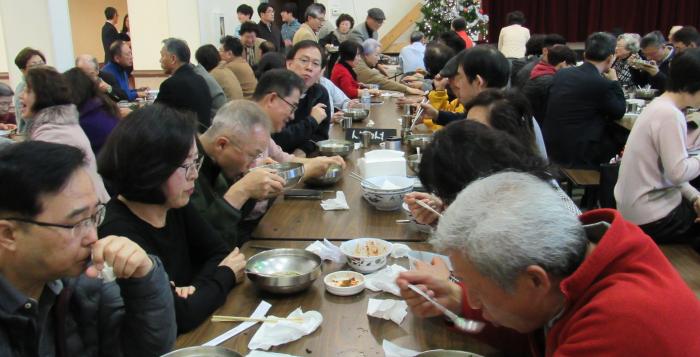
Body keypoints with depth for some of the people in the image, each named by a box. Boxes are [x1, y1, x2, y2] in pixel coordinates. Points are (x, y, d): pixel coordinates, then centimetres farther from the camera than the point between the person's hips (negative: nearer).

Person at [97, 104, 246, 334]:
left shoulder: (176, 206, -3)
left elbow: (218, 252, 5)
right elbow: (179, 316, -26)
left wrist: (196, 288, -14)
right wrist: (225, 276, -10)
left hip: (192, 335, 6)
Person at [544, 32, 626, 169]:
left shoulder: (561, 73, 4)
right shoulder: (602, 83, -16)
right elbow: (619, 112, 2)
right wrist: (614, 81, 11)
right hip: (576, 154, -7)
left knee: (610, 129, 23)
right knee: (622, 134, 14)